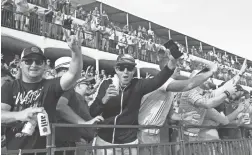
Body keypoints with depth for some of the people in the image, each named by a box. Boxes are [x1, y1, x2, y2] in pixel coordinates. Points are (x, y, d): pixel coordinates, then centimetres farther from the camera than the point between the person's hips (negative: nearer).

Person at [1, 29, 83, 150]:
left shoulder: (50, 85, 0)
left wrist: (76, 51, -33)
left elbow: (73, 75, -16)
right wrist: (19, 115, -30)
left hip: (44, 149, 0)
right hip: (14, 149, 1)